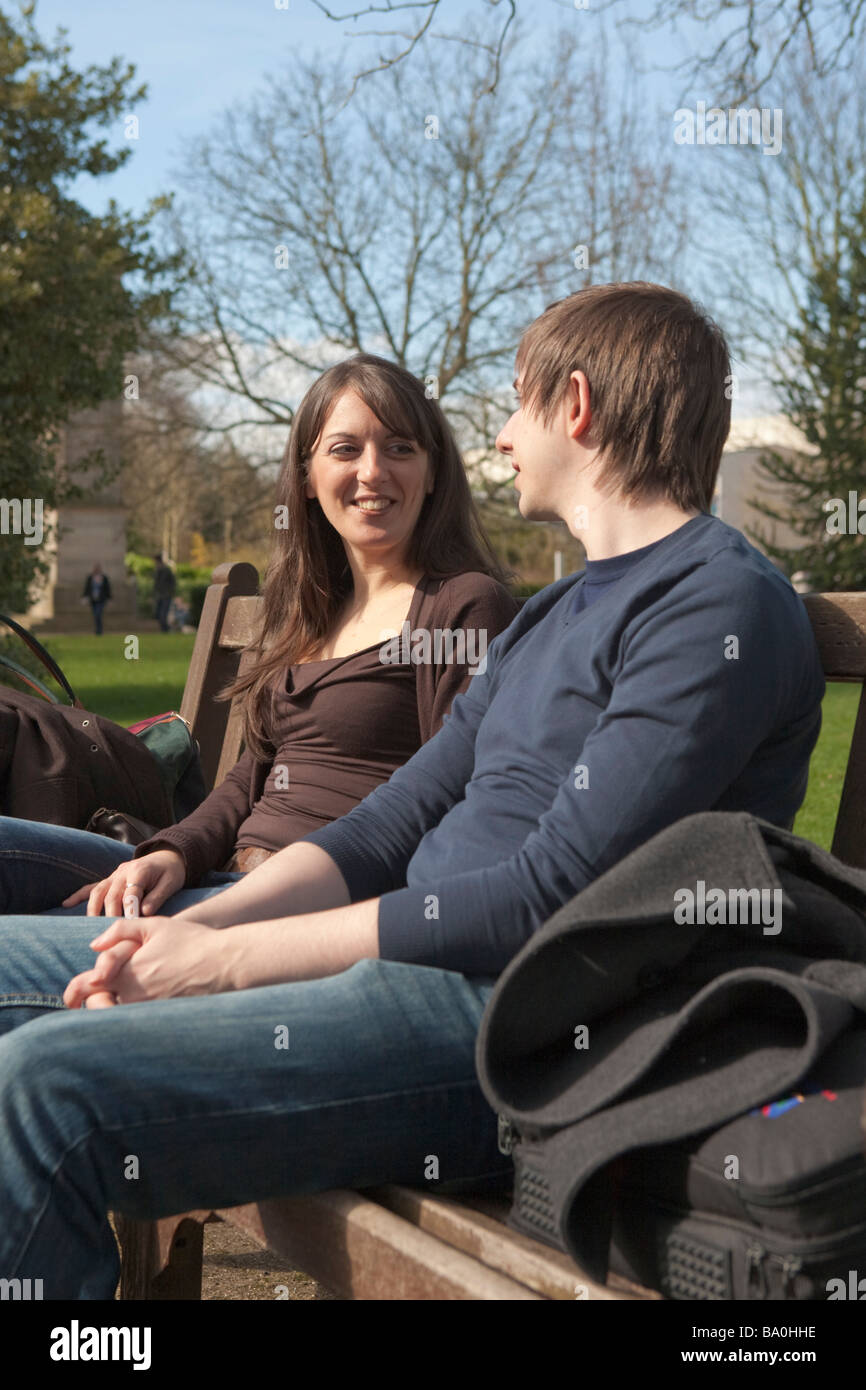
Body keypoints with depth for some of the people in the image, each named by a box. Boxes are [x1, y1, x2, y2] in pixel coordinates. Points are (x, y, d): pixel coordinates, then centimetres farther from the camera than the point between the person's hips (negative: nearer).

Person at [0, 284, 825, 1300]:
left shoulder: (725, 605, -8)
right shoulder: (550, 617, 23)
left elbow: (555, 894, -17)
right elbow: (386, 832, 17)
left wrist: (228, 957, -14)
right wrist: (188, 930, 0)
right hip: (421, 962, 10)